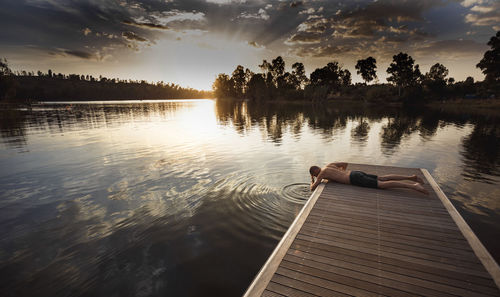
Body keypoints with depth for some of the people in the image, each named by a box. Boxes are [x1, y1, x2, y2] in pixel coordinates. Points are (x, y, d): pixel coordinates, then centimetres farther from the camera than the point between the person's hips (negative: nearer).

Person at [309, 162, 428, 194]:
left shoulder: (322, 173, -3)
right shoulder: (329, 165, 21)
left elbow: (313, 188, -5)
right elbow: (345, 163, 31)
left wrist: (312, 182, 18)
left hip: (355, 179, -8)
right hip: (356, 173, 8)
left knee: (383, 185, -13)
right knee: (383, 178, 11)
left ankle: (413, 186, -18)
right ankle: (411, 177, 7)